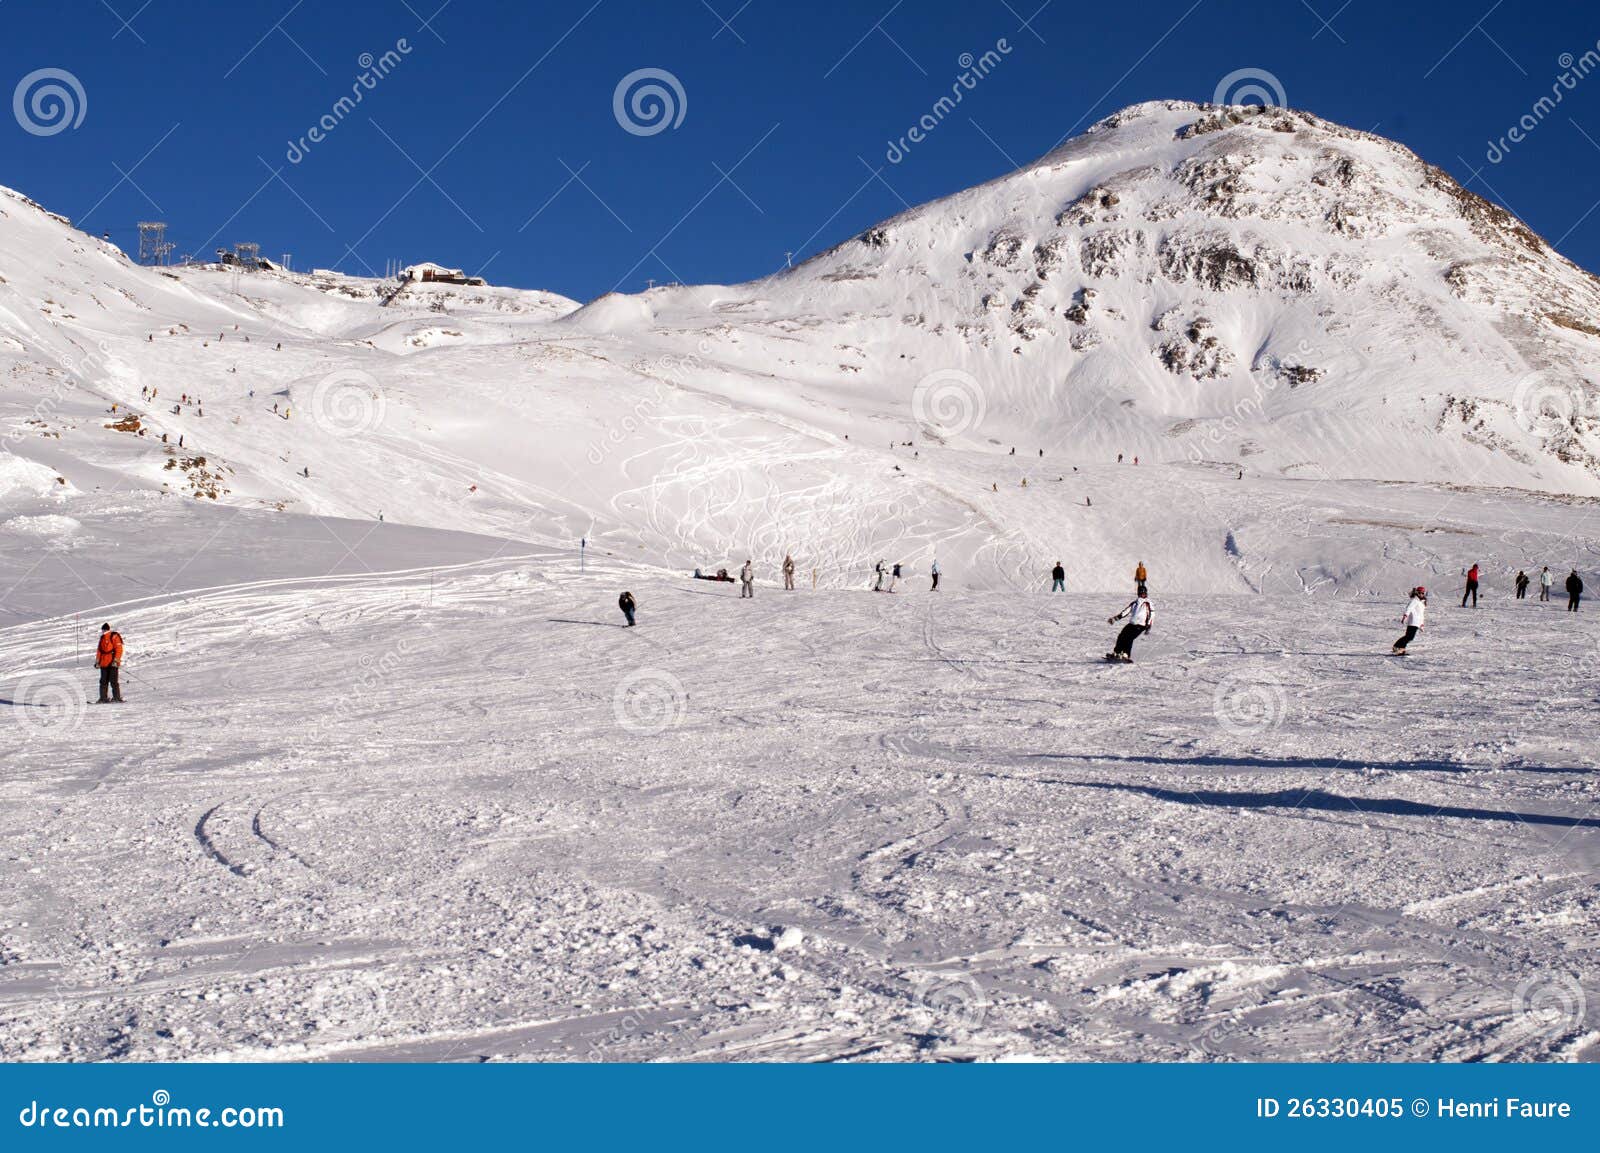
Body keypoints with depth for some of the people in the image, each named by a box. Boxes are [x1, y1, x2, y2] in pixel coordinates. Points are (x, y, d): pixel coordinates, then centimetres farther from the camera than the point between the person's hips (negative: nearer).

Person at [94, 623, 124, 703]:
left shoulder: (114, 636, -6)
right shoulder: (102, 638, 16)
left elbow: (119, 649, -12)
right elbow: (99, 650, 21)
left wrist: (116, 660, -19)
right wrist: (97, 661, 15)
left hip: (113, 664, -7)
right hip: (104, 664, 7)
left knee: (113, 681, -8)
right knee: (103, 682, 7)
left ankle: (117, 698, -4)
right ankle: (103, 698, 10)